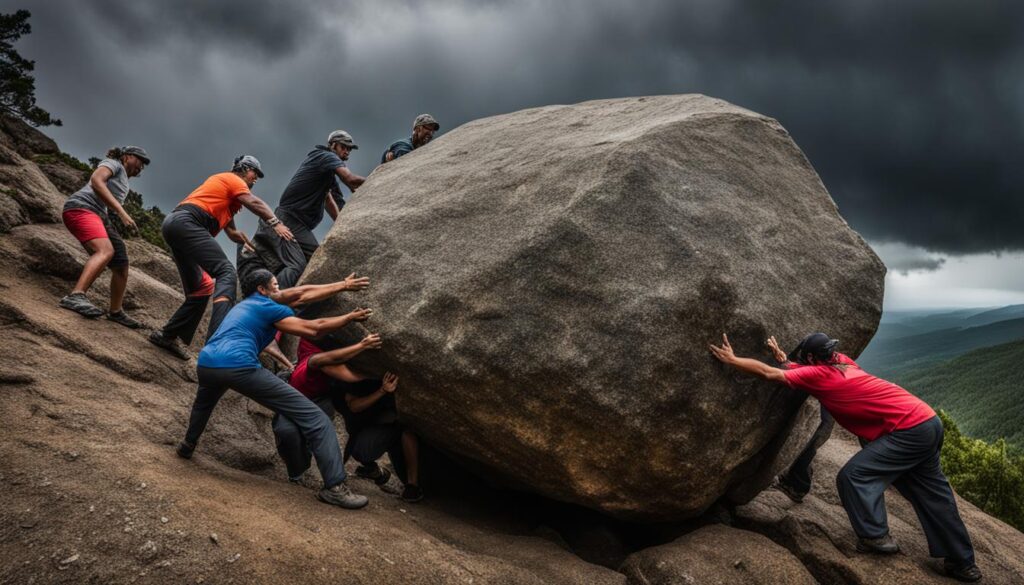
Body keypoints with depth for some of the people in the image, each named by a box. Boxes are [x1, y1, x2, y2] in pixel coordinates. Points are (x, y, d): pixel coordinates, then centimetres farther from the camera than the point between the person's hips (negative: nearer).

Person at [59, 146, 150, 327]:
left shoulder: (122, 181, 32)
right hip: (81, 208, -10)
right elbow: (96, 181, -14)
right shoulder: (114, 163, 6)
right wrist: (121, 211, -22)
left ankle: (116, 312, 17)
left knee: (121, 264, 8)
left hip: (98, 217, 10)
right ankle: (75, 296, -50)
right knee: (105, 251, -33)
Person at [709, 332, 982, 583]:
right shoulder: (843, 363, 13)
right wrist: (784, 358, 29)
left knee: (853, 476, -7)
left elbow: (769, 373, -8)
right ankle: (962, 562, 26)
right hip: (927, 421, 9)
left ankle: (875, 538, -3)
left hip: (909, 429, -9)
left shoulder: (819, 375, -10)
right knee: (930, 493, 17)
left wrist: (732, 360, -2)